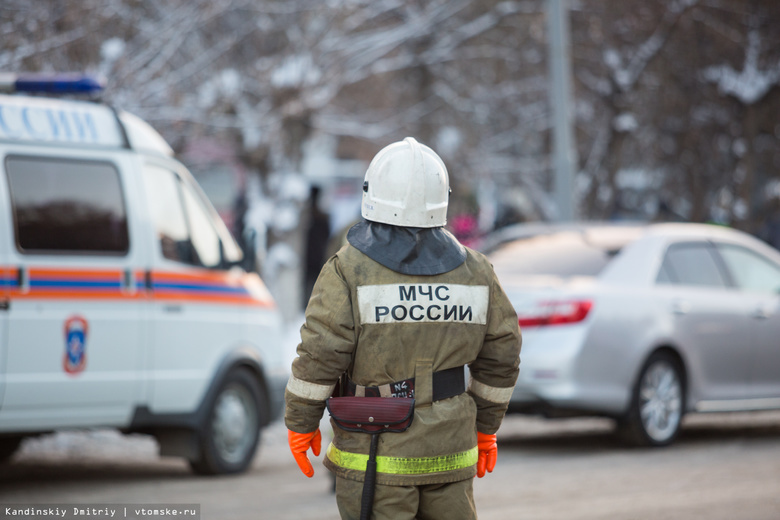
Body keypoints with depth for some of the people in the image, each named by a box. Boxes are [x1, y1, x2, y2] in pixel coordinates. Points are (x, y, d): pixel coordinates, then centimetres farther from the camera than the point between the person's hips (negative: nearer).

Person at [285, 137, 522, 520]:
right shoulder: (473, 272, 3)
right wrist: (485, 427, 20)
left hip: (375, 457, -3)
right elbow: (499, 356, 8)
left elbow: (319, 357, -13)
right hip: (449, 457, 3)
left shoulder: (348, 271, -10)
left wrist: (301, 424, 0)